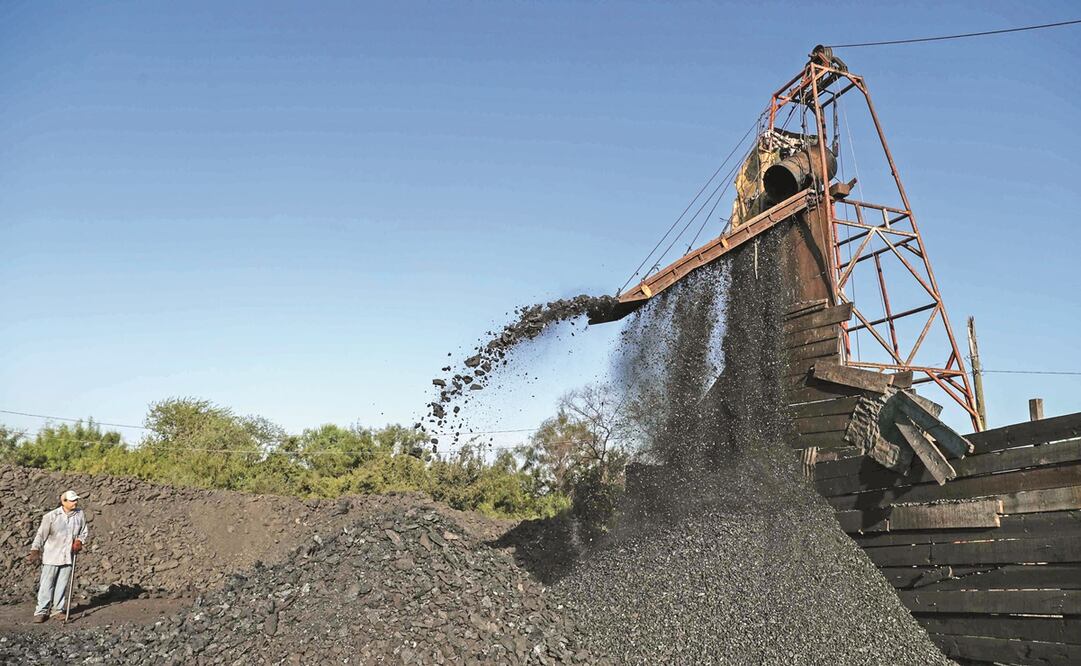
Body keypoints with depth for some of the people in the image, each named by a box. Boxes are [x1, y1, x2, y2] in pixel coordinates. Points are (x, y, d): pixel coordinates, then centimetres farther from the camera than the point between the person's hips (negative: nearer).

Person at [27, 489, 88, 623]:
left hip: (68, 556, 3)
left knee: (63, 584, 8)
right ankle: (41, 611, 8)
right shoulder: (51, 516, -10)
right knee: (47, 584, 0)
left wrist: (79, 541, -5)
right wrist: (35, 551, -9)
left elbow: (84, 532, 12)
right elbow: (41, 535, -5)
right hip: (51, 555, -3)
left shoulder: (80, 514, 1)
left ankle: (58, 610, 18)